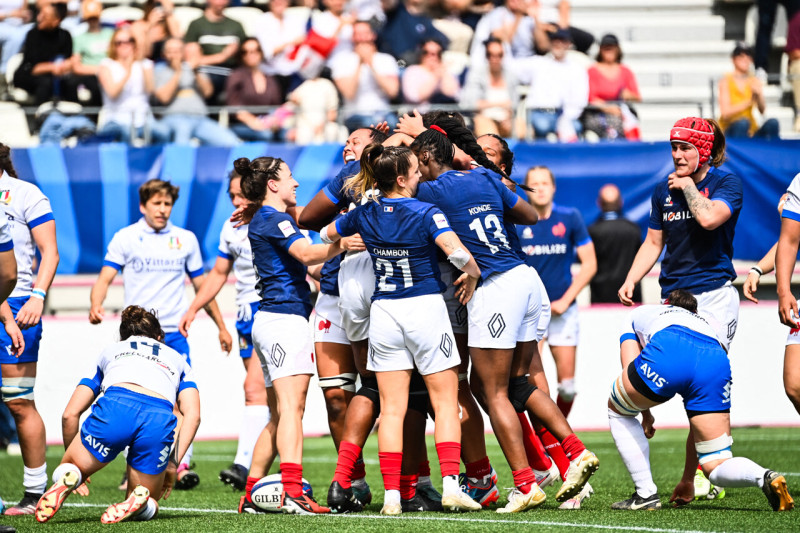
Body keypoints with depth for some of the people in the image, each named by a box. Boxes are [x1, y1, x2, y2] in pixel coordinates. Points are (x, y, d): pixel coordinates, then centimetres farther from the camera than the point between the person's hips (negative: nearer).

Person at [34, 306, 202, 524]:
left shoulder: (110, 351, 37)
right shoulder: (177, 359, 38)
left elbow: (70, 413, 29)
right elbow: (192, 414, 18)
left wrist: (70, 456, 43)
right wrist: (173, 463, 16)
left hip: (115, 406, -1)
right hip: (161, 420, 1)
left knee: (68, 467, 21)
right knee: (147, 508, 21)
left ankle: (68, 476, -16)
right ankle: (140, 499, -16)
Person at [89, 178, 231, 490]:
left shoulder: (185, 240, 11)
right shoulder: (125, 238, 4)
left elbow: (202, 286, 19)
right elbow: (105, 278, -4)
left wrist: (221, 326, 20)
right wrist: (96, 306, -24)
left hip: (175, 333, 1)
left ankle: (182, 465, -15)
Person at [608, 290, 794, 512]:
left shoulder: (639, 313, 41)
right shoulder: (706, 321, 45)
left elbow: (630, 367, 22)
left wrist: (645, 413, 35)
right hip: (716, 362, 3)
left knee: (618, 410, 29)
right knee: (716, 468, 11)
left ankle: (646, 494, 20)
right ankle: (765, 477, -22)